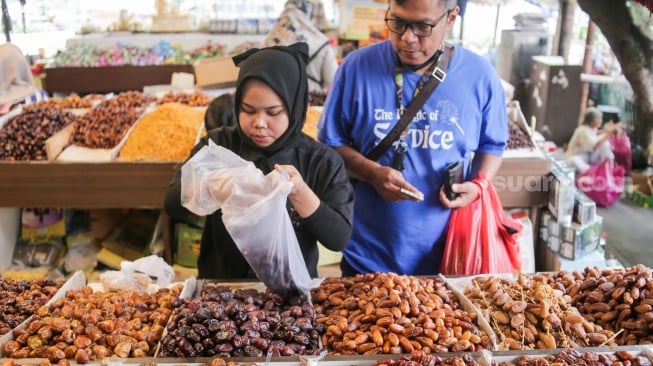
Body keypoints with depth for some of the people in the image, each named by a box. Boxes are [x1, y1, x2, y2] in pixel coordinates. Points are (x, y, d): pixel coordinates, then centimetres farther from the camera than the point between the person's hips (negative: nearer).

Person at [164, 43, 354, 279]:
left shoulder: (323, 161, -6)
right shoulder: (217, 144, -1)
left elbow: (339, 238, -9)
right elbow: (173, 205, -7)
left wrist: (300, 194, -24)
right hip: (221, 287, 1)